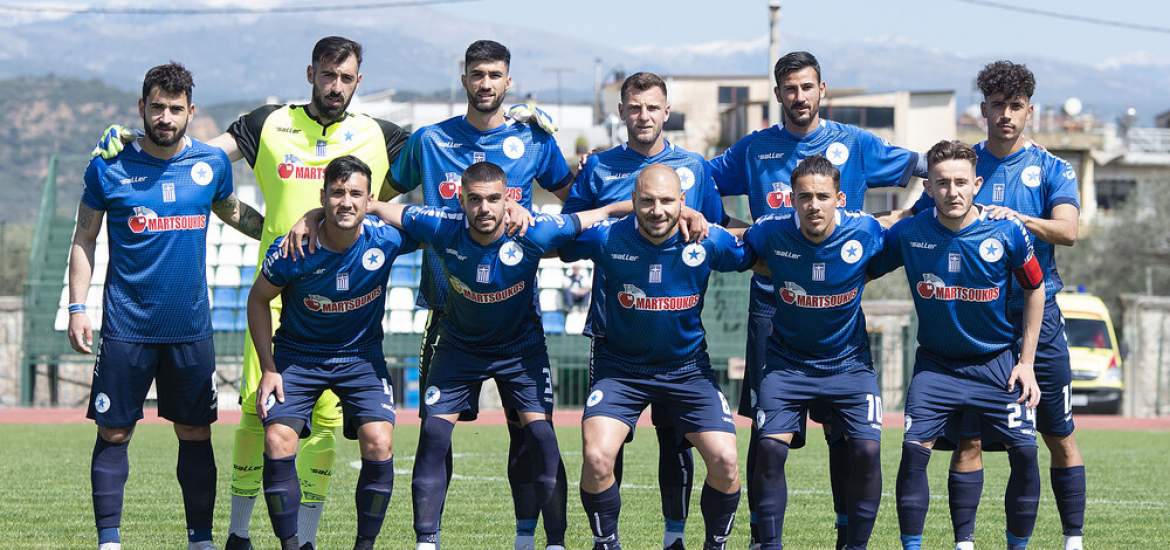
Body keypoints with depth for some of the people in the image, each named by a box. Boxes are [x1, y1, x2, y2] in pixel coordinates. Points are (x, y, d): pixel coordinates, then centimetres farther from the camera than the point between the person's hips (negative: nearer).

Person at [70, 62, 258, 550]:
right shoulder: (110, 167, -3)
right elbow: (84, 239, 4)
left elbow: (232, 211, 24)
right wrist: (77, 307, -2)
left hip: (190, 327, 2)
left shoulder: (212, 164, 3)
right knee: (114, 433, -2)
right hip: (126, 326, -2)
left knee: (195, 434, 5)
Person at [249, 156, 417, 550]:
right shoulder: (293, 252, -22)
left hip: (361, 355, 1)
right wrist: (268, 368, -6)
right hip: (298, 355, -1)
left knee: (379, 444, -16)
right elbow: (259, 300, -4)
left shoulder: (385, 240, -20)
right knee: (278, 443, -17)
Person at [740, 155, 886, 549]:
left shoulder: (866, 232, -16)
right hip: (786, 363, 0)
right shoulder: (770, 232, -18)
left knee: (867, 450, -13)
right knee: (769, 447, -16)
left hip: (849, 362, 0)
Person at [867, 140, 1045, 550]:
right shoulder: (908, 234, -12)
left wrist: (1026, 362, 2)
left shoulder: (1007, 233, -12)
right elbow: (863, 270, 4)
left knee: (1024, 453, -8)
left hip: (997, 363, 0)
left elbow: (1034, 290, 3)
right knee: (914, 450, -16)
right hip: (936, 363, 0)